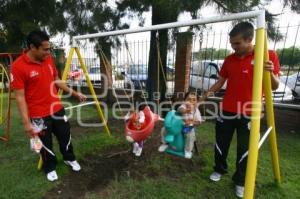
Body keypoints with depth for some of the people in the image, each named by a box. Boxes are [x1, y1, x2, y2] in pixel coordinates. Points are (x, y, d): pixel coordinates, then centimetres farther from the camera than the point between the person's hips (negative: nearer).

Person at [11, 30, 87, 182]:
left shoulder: (49, 59, 0)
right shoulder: (18, 66, -18)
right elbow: (20, 97, -16)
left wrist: (75, 93, 13)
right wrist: (26, 122, -17)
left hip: (57, 109, 5)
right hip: (39, 115, -5)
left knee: (65, 137, 18)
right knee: (46, 144, 13)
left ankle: (69, 159, 43)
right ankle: (50, 168, 38)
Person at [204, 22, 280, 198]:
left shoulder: (269, 55, -5)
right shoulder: (229, 59, 5)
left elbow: (275, 86, -3)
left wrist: (271, 73, -23)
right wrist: (209, 92, 0)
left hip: (249, 113, -3)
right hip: (227, 110, 3)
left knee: (245, 148, 9)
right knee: (221, 142, 14)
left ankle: (240, 181, 31)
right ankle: (219, 169, 38)